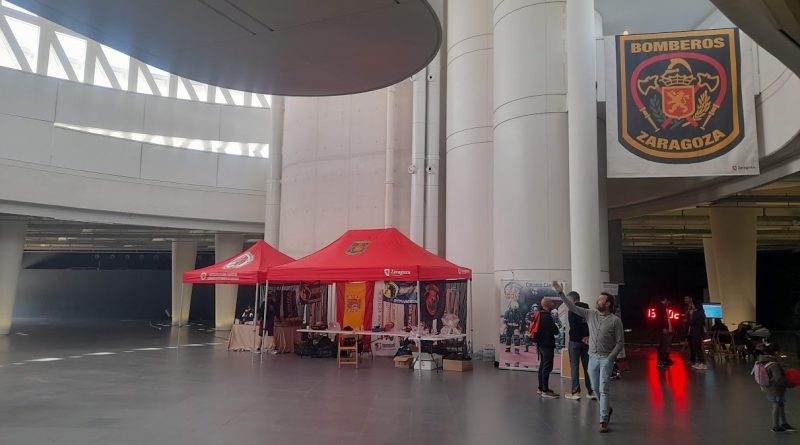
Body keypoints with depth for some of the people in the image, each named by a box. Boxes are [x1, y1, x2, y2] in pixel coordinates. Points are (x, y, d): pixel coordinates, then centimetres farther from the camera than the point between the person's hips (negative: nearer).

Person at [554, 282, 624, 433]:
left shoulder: (615, 320, -8)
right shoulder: (591, 315, 5)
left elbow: (620, 342, -6)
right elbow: (573, 307, 4)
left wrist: (610, 358, -13)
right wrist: (561, 293, -3)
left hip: (606, 358, -5)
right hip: (593, 357, 5)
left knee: (604, 390, -7)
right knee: (596, 389, 13)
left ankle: (603, 421, -3)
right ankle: (607, 409, 36)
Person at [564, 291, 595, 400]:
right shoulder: (587, 309, 10)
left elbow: (573, 326, -17)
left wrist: (581, 337, -11)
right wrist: (588, 336, -4)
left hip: (575, 341, -6)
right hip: (586, 341, 6)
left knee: (574, 366, 0)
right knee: (587, 366, 11)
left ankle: (576, 392, -1)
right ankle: (591, 391, 12)